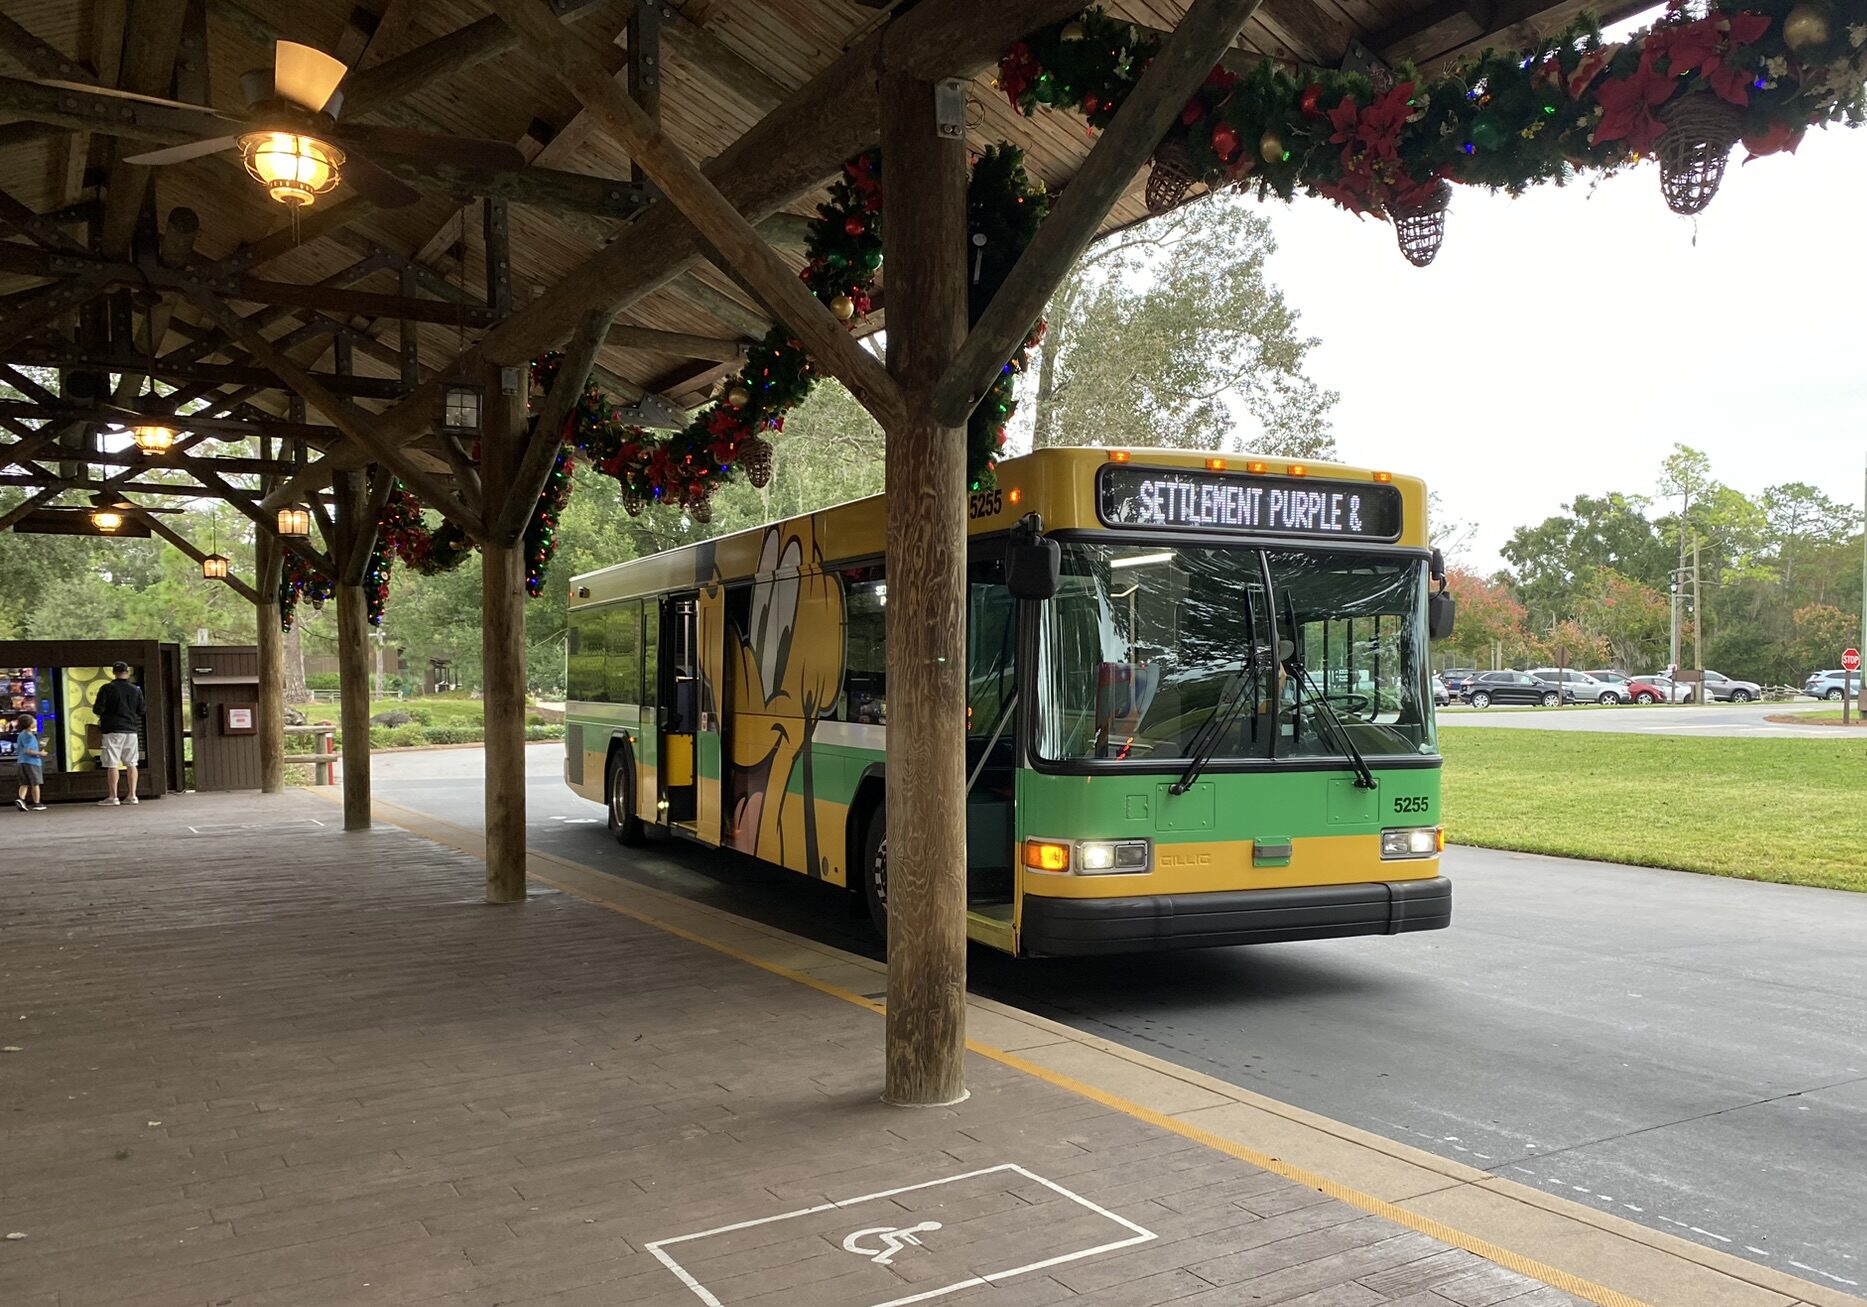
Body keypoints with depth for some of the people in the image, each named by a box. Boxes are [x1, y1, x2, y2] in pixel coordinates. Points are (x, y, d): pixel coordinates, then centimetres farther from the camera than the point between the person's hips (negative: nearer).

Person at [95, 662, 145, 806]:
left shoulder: (107, 688, -6)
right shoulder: (136, 690, 5)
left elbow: (98, 709, -10)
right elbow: (141, 711, 9)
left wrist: (102, 717, 10)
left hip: (113, 730, -4)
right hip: (131, 729, 4)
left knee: (112, 764, -2)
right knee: (131, 763, 8)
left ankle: (112, 797, -2)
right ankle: (132, 795, 8)